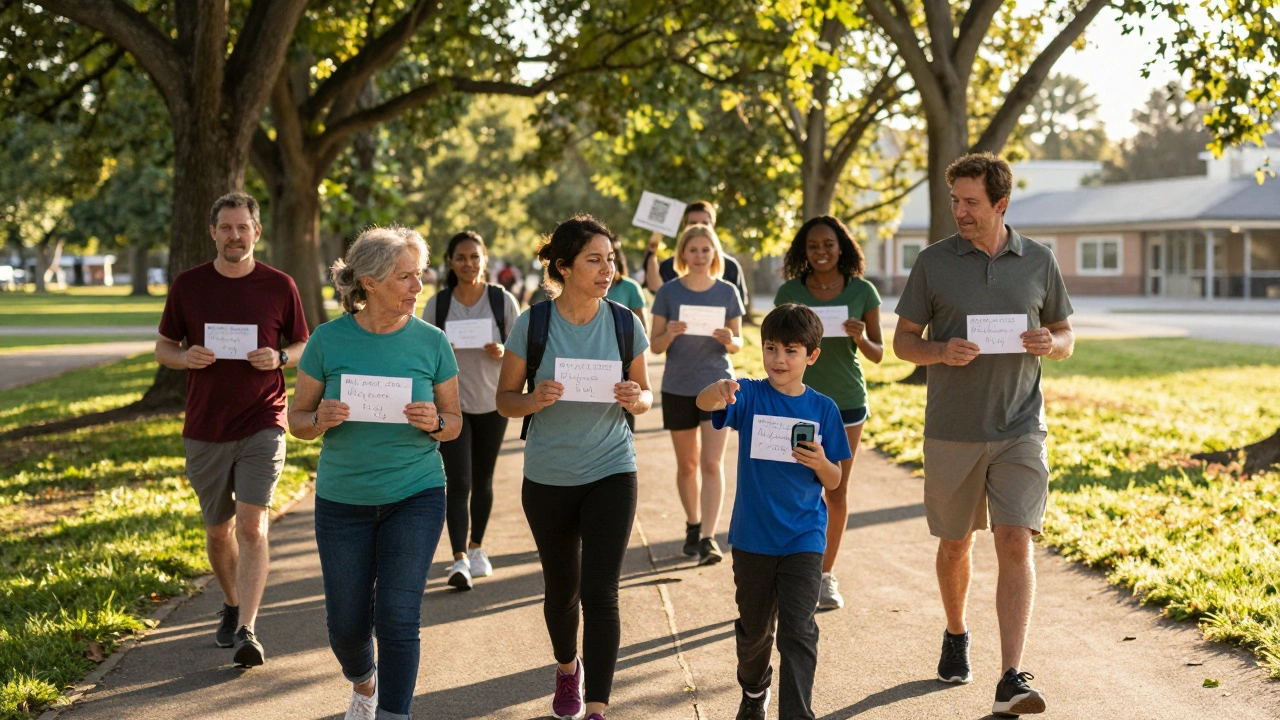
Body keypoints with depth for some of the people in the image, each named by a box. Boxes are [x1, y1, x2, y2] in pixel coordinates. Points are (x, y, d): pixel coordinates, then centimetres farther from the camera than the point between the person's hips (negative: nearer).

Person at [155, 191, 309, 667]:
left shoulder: (279, 286, 0)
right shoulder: (188, 285, 3)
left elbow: (304, 347, 10)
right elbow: (163, 348, 11)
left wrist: (279, 358, -12)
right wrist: (186, 357, -12)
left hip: (262, 426, -2)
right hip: (204, 430, 2)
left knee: (252, 526, -15)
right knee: (218, 531, 14)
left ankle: (247, 632, -16)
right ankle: (231, 606, 37)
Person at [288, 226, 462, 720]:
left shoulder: (431, 342, -4)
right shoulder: (329, 340, -6)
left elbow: (455, 422, 5)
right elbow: (297, 420, 1)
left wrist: (434, 422, -18)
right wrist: (322, 419, -21)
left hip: (415, 497, -1)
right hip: (343, 501, 1)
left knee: (398, 619, -9)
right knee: (347, 625, 10)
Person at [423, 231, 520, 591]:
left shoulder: (502, 301, -3)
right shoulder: (437, 304, -2)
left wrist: (502, 352, -20)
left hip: (491, 402, 1)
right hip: (451, 403, -1)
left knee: (482, 480, 14)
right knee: (458, 482, -11)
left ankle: (476, 547, 31)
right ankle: (459, 559, -14)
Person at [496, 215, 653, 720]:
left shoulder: (625, 324, -5)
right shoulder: (533, 324, -10)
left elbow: (645, 397, 6)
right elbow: (505, 399, -3)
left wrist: (635, 399, -17)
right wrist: (535, 399, -25)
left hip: (611, 474, 0)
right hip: (548, 478, 0)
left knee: (601, 594, -10)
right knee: (561, 590, 17)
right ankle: (568, 669, 46)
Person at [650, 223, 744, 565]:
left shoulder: (727, 293, 0)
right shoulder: (669, 293, -2)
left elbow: (738, 342, 5)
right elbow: (656, 345, -1)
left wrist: (730, 341, -18)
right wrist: (670, 334, -23)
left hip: (717, 384, -1)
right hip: (678, 387, 1)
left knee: (712, 463, -10)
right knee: (687, 464, 12)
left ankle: (708, 537, -12)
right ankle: (693, 525, 31)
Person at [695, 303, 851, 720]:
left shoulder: (823, 409, -2)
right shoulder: (749, 396, -6)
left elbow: (833, 482, 3)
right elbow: (704, 403, -28)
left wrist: (821, 462, -20)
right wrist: (716, 391, -52)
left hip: (803, 539, -1)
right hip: (753, 537, 1)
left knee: (798, 632, -10)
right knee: (754, 627, 18)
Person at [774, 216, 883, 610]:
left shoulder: (862, 291, 0)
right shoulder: (789, 292, 0)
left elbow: (878, 353, 4)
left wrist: (860, 338, -16)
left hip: (846, 401, 1)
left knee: (837, 492, 8)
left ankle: (826, 573, 21)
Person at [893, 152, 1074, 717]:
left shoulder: (1039, 261, 4)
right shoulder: (933, 262, 0)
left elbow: (1065, 338, 13)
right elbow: (904, 339, 3)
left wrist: (1050, 344, -11)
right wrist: (941, 352, -18)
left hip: (1020, 431, 0)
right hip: (952, 431, 0)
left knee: (1016, 544, -12)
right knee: (955, 545, 13)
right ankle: (955, 635, 40)